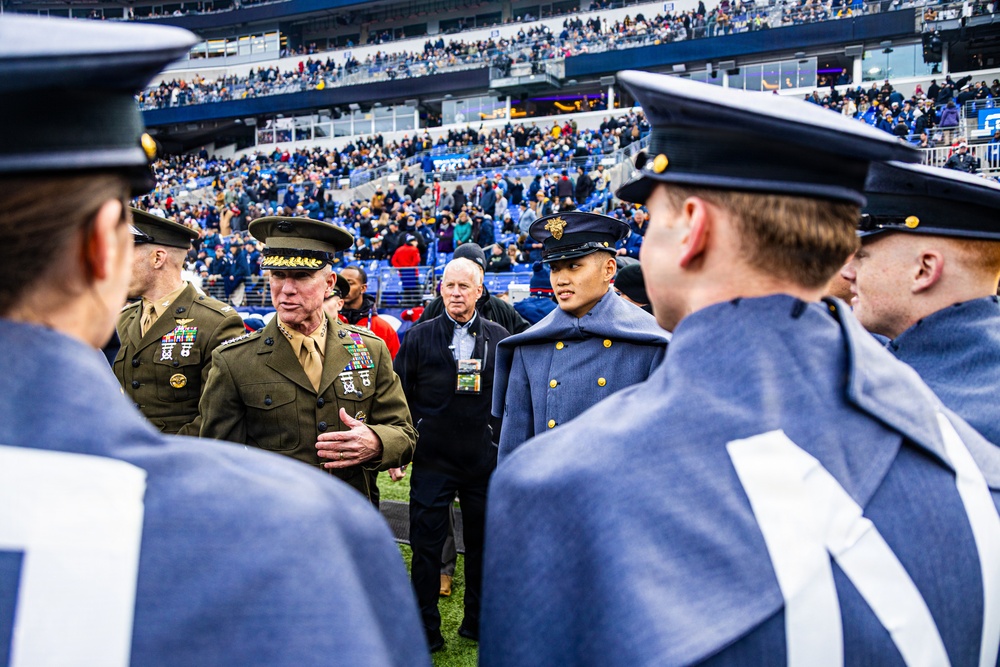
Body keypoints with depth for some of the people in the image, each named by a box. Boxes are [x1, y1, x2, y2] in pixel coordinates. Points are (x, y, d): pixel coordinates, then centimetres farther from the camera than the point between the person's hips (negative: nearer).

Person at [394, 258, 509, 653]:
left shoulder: (499, 338, 5)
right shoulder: (420, 337, 2)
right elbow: (401, 396, 3)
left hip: (485, 458, 2)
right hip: (432, 458, -1)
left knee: (483, 541, 11)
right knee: (426, 542, 2)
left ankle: (478, 622, 28)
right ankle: (425, 630, 16)